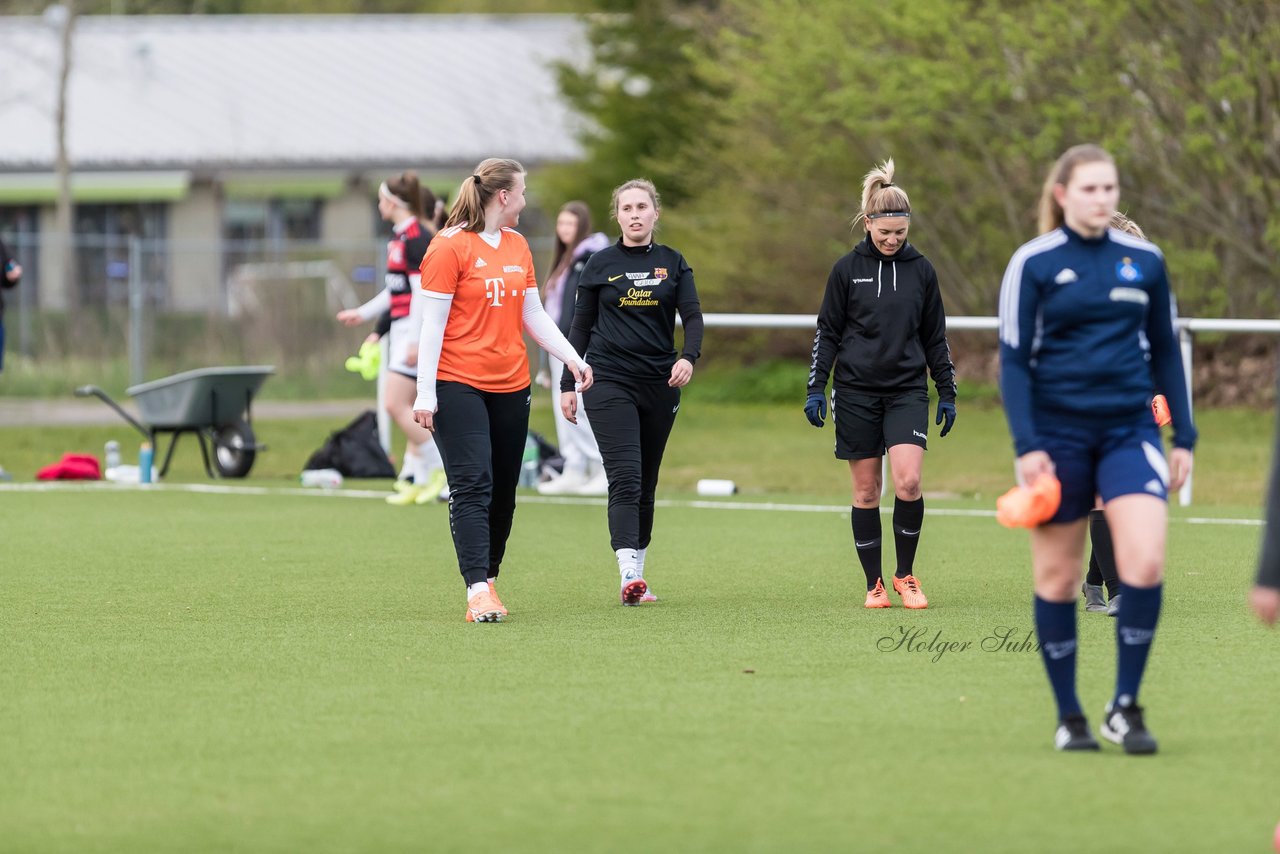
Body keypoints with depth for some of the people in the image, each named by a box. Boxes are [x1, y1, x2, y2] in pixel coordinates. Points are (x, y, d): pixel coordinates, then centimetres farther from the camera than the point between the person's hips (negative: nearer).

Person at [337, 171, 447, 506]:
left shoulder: (416, 238, -15)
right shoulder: (400, 237, 14)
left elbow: (422, 293, -19)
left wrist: (415, 340, -22)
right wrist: (363, 313, 32)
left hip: (416, 330, -10)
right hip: (402, 330, 10)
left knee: (395, 404, -11)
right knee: (410, 411, 9)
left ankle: (439, 469, -5)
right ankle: (415, 481, 10)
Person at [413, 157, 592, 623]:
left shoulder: (518, 246, 13)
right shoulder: (449, 247, -8)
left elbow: (533, 314, 20)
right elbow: (432, 323, -10)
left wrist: (572, 358, 11)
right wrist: (425, 393, -13)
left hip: (510, 387, 7)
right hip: (458, 387, -7)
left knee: (504, 492, 8)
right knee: (473, 488, -13)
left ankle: (489, 578, 21)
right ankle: (477, 591, -19)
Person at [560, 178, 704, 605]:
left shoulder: (673, 263, 8)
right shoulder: (601, 264, 5)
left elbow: (693, 316, 0)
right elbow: (581, 326, 8)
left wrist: (688, 356, -20)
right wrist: (568, 384, 4)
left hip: (661, 384, 3)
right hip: (609, 381, -3)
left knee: (646, 484, 8)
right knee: (625, 478, -16)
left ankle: (637, 577, 16)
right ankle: (629, 574, -26)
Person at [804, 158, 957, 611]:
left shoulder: (921, 270, 5)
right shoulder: (847, 269, 1)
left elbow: (935, 336, 12)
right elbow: (827, 332, 5)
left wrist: (947, 393, 11)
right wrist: (815, 388, -2)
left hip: (907, 390, 0)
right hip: (856, 391, 0)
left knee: (908, 481, -15)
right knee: (866, 491, 2)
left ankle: (905, 575, 2)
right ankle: (874, 584, 11)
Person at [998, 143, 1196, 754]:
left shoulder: (1144, 261, 6)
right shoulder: (1033, 264, -3)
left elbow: (1165, 352, 15)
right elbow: (1013, 359, -2)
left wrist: (1184, 437, 11)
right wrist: (1026, 445, -11)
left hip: (1128, 430, 2)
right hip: (1057, 434, -2)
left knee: (1145, 561, -15)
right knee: (1057, 576, 2)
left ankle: (1125, 707, -3)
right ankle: (1069, 716, 14)